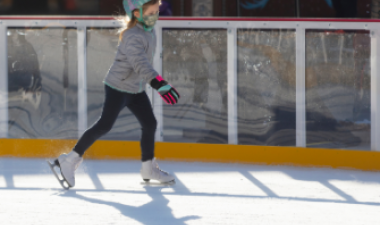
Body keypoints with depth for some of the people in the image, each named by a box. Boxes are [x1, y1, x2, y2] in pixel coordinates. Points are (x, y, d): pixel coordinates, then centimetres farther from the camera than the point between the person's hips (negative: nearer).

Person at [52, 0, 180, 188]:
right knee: (104, 125, -10)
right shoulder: (132, 37, -25)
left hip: (136, 89, 9)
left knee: (150, 124, 9)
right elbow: (140, 64, -38)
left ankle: (148, 168, 22)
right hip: (118, 87, -9)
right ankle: (71, 160, -4)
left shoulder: (148, 30, 5)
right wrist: (159, 84, -48)